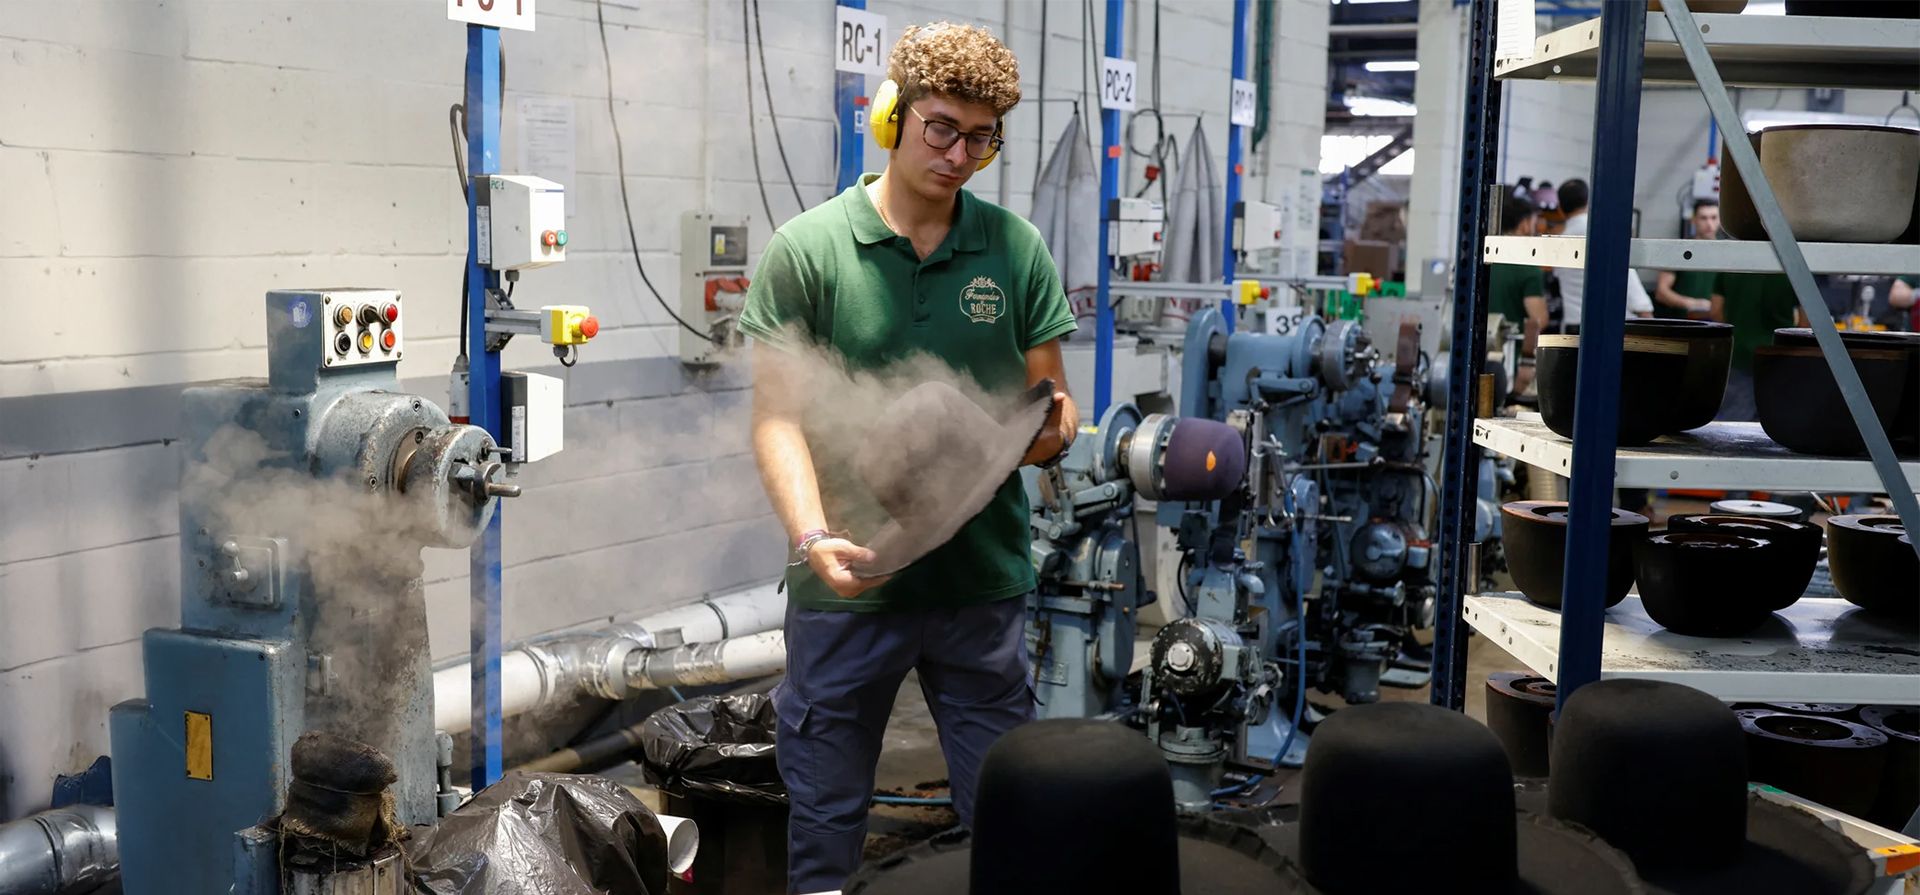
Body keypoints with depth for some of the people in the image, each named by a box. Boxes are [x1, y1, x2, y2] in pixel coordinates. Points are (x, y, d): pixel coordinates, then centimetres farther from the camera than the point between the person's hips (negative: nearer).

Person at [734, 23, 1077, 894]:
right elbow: (778, 417, -8)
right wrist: (812, 537, -24)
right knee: (825, 822, 9)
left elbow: (1044, 406, 10)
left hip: (984, 579, 2)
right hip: (848, 585, -2)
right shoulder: (806, 250, -3)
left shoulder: (1016, 250, 4)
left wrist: (1054, 428, -14)